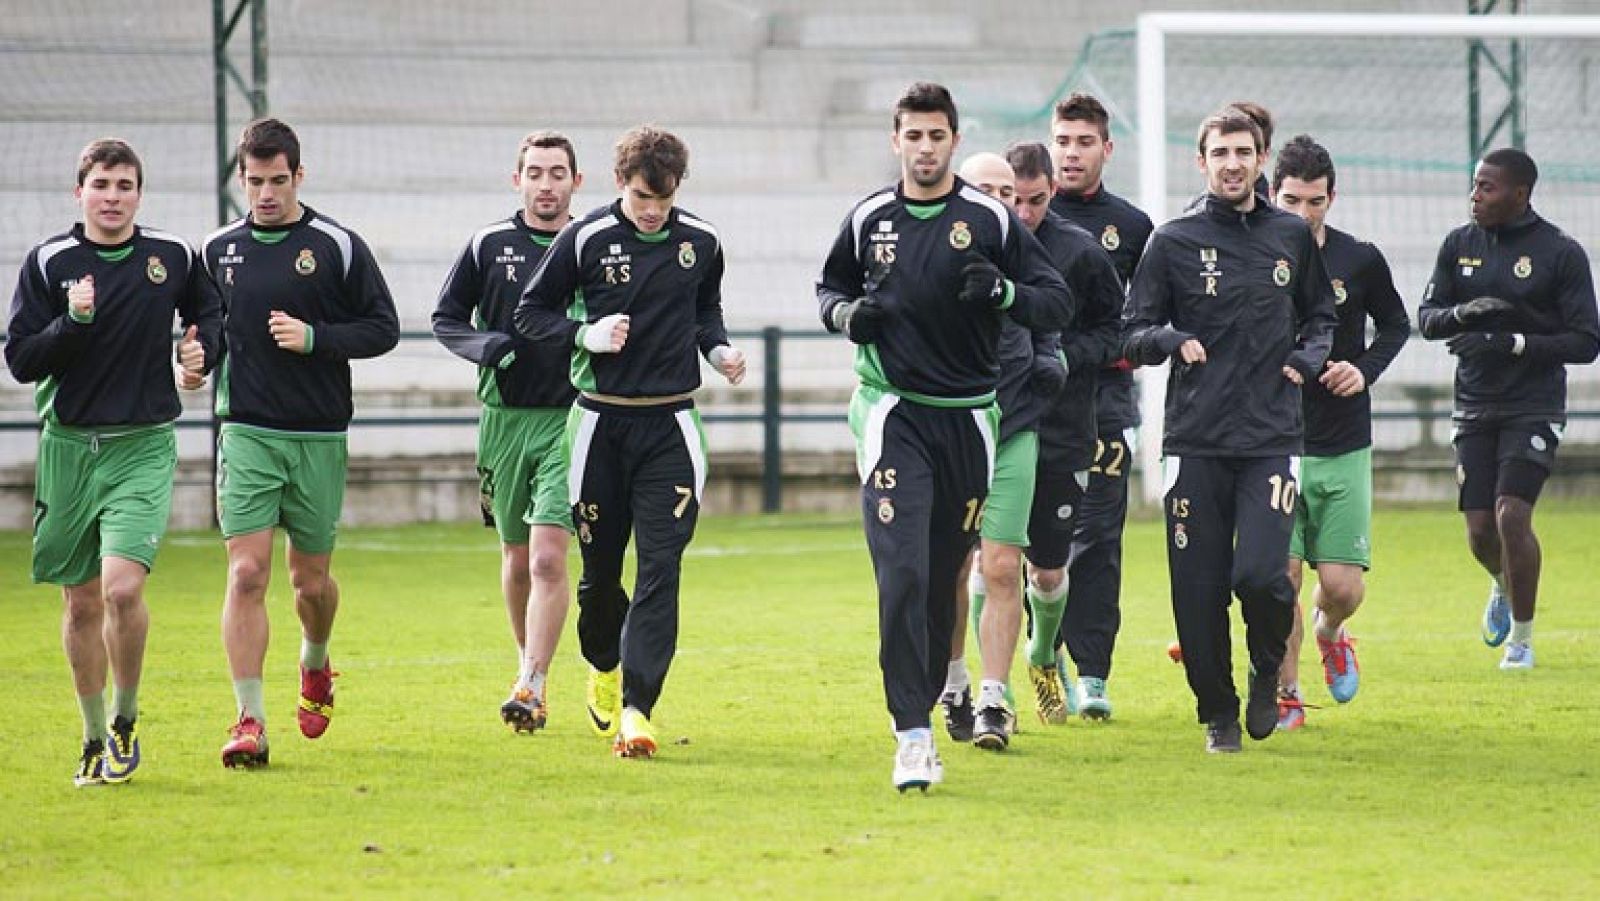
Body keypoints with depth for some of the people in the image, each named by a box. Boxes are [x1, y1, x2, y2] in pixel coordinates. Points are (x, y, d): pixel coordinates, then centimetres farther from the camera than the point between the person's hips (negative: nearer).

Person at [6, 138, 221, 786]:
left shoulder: (172, 256, 3)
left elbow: (208, 312, 23)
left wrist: (202, 353, 4)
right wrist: (72, 321, -18)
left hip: (143, 447, -1)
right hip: (68, 446, 1)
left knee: (122, 588, -19)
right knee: (81, 604, 8)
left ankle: (125, 722, 2)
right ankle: (95, 739, 22)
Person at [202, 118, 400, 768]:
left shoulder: (337, 246, -1)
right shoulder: (219, 250, 7)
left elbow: (383, 328, 0)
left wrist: (315, 338, -14)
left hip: (319, 438, -1)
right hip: (246, 436, 1)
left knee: (311, 578, 11)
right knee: (247, 573, -12)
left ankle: (315, 666, 43)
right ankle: (250, 721, -13)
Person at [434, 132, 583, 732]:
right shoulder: (489, 245, 4)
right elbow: (445, 318, 10)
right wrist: (485, 346, -9)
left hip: (570, 418, -2)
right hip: (505, 417, 2)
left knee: (548, 556, -15)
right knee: (516, 559, 11)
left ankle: (531, 686, -16)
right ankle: (531, 668, 29)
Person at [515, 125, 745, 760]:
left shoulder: (701, 242, 3)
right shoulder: (585, 240, -6)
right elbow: (530, 312, 2)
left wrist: (718, 349, 2)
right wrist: (586, 335, -14)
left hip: (670, 427, 1)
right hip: (602, 421, -1)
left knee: (660, 568, -11)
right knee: (601, 565, 9)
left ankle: (635, 709, -16)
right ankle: (603, 666, 39)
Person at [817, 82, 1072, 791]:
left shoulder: (991, 220, 0)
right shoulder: (868, 220, 5)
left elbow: (1058, 304, 0)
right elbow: (829, 288, 22)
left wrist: (1003, 291, -20)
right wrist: (845, 314, -2)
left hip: (968, 418, 1)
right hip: (893, 414, -1)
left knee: (944, 576, 9)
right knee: (902, 574, -15)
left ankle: (934, 690, 30)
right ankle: (912, 736, -19)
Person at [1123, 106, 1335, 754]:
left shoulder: (1292, 237, 11)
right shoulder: (1174, 242, 4)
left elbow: (1321, 316, 25)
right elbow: (1134, 335, 5)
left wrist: (1308, 359, 5)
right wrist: (1172, 340, -15)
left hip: (1272, 437, 0)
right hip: (1195, 440, 0)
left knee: (1260, 574, -16)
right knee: (1199, 591, -1)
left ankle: (1268, 672, 13)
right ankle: (1219, 713, 16)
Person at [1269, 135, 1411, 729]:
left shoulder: (1360, 261, 0)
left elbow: (1395, 325, 15)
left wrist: (1365, 370, -3)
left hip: (1343, 447, 1)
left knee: (1342, 586, -3)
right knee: (1279, 576, -9)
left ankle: (1330, 634, 33)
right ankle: (1287, 695, 9)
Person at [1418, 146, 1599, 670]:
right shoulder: (1460, 245, 6)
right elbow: (1427, 318, 8)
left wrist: (1513, 343, -21)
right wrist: (1463, 313, -15)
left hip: (1534, 406, -4)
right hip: (1475, 406, 4)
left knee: (1511, 514, -17)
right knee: (1480, 529, 1)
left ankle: (1522, 639, -1)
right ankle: (1503, 586, 37)